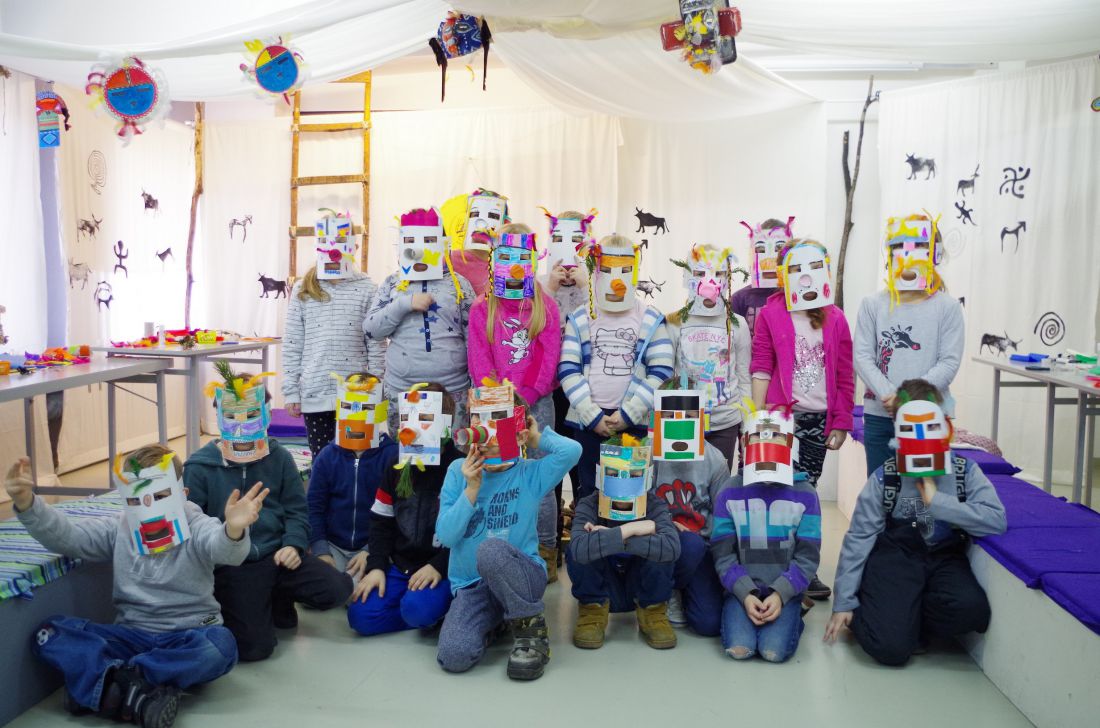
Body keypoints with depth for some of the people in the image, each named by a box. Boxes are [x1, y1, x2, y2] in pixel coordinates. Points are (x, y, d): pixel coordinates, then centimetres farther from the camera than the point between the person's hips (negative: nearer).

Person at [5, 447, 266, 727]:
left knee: (220, 644, -36)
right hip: (131, 636, 4)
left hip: (187, 639, -3)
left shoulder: (196, 528, -7)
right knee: (50, 632, -17)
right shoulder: (117, 531, 7)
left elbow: (222, 546, -30)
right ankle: (136, 696, -36)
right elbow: (63, 535, 0)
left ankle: (101, 684, -27)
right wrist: (27, 504, -21)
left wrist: (233, 530, -56)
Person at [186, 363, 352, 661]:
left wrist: (294, 544, -8)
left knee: (337, 588, -16)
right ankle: (236, 609, 18)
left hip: (278, 555, 3)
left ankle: (278, 599, 14)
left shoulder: (278, 458, 6)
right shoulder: (200, 466, -2)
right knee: (255, 647, -18)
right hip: (232, 567, -3)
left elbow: (296, 509, 9)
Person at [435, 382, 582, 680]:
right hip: (471, 585, 2)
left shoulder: (531, 474, -3)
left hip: (522, 577, -2)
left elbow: (572, 451, -23)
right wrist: (471, 489, -13)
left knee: (491, 549, -37)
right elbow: (446, 536, -4)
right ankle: (491, 620, 12)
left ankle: (532, 627, -12)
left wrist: (539, 437, -5)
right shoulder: (458, 471, 2)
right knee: (453, 656, -25)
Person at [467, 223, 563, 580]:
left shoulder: (545, 306, 7)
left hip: (537, 402, -1)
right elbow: (479, 359, 0)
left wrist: (526, 395, -13)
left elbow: (549, 356, -2)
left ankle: (546, 551, 9)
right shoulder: (483, 308, 8)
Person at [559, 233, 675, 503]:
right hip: (587, 423, 0)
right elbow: (568, 371, -1)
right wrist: (594, 416, -9)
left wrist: (627, 415, -9)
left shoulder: (651, 320, 6)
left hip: (634, 423, 0)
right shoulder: (580, 320, 7)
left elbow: (661, 372, -1)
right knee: (588, 493, 7)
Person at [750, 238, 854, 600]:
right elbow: (760, 368, -3)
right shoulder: (770, 314, 0)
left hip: (820, 417, 3)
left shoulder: (835, 319, 8)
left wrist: (841, 423, 6)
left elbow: (845, 375, 9)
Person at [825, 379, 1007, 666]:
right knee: (891, 648, -22)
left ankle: (907, 622, 1)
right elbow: (858, 538, -4)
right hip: (895, 557, -2)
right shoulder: (884, 478, -5)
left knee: (971, 609, -31)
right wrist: (844, 602, -5)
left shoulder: (966, 472, -1)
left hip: (944, 558, 2)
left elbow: (996, 520, -16)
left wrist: (938, 502, -17)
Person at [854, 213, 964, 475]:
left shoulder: (947, 307, 2)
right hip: (879, 415, 1)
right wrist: (888, 395, -16)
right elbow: (863, 357, -1)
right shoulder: (873, 305, 5)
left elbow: (949, 362, -5)